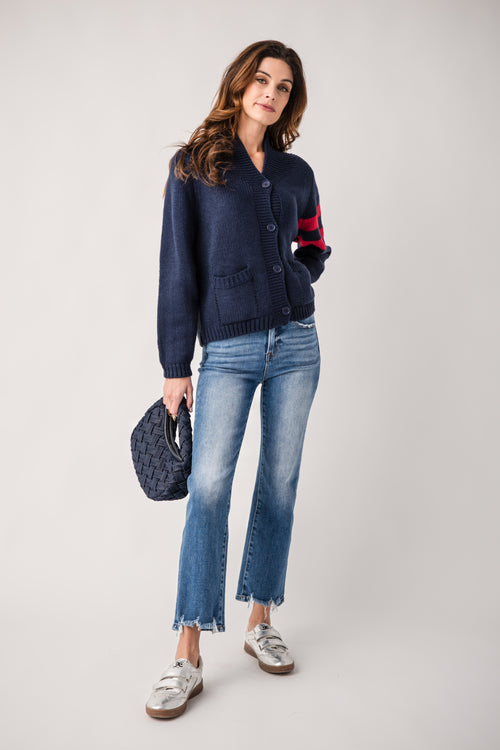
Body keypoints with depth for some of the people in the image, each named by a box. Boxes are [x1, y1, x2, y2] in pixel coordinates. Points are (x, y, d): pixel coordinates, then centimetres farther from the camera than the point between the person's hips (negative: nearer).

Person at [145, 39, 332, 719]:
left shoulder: (297, 173, 13)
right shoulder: (193, 165, 3)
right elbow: (178, 271, -2)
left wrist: (294, 281, 4)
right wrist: (175, 367, -6)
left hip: (295, 342, 4)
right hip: (229, 349, -3)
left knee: (280, 483, 7)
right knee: (209, 487, -10)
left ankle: (261, 622, 23)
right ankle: (188, 657, 0)